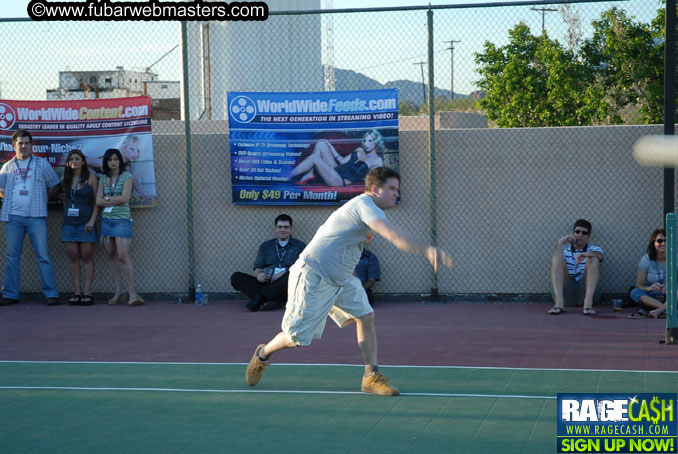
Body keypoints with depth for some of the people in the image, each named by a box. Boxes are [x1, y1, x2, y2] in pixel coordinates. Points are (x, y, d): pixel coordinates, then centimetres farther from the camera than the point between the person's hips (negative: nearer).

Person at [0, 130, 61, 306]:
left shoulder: (42, 164, 7)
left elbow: (55, 185, 13)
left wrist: (42, 199, 4)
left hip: (36, 217, -2)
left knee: (43, 256, -5)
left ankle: (51, 294, -3)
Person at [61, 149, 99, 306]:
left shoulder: (91, 178, 1)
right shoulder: (65, 179, 11)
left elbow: (96, 202, -1)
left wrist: (92, 221, -11)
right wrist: (66, 217, 14)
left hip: (85, 222, -4)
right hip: (69, 223, 4)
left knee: (87, 257, -3)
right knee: (73, 257, 2)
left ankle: (87, 293, -2)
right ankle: (77, 293, 4)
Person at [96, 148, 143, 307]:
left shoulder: (126, 176, -2)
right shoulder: (103, 179, 11)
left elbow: (125, 198, -13)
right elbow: (98, 201, 3)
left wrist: (108, 198, -2)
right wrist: (116, 201, -8)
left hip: (122, 220, -5)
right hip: (106, 220, 5)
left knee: (123, 256, -14)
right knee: (111, 256, 4)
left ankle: (133, 293, -12)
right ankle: (119, 292, 9)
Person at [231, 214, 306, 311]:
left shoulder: (300, 246, 16)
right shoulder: (265, 246, 25)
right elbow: (257, 269, 15)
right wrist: (259, 275, -11)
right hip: (265, 283, 3)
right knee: (236, 277, -19)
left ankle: (260, 298, -32)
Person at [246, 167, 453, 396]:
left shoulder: (364, 205, 11)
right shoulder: (365, 205, -21)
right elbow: (393, 235, -38)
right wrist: (427, 251, -49)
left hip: (340, 279, 10)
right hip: (312, 275, -10)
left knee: (365, 316, -7)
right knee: (297, 338, 0)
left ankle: (371, 377, -3)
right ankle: (262, 354, 29)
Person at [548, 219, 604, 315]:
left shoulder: (593, 249, 17)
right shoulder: (564, 250, 21)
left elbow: (600, 255, -11)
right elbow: (555, 263, -3)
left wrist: (585, 254, -33)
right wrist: (560, 242, -6)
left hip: (586, 290, -1)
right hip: (566, 292, 1)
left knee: (593, 259, -19)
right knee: (557, 259, -15)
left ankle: (588, 303, -36)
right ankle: (559, 303, -34)